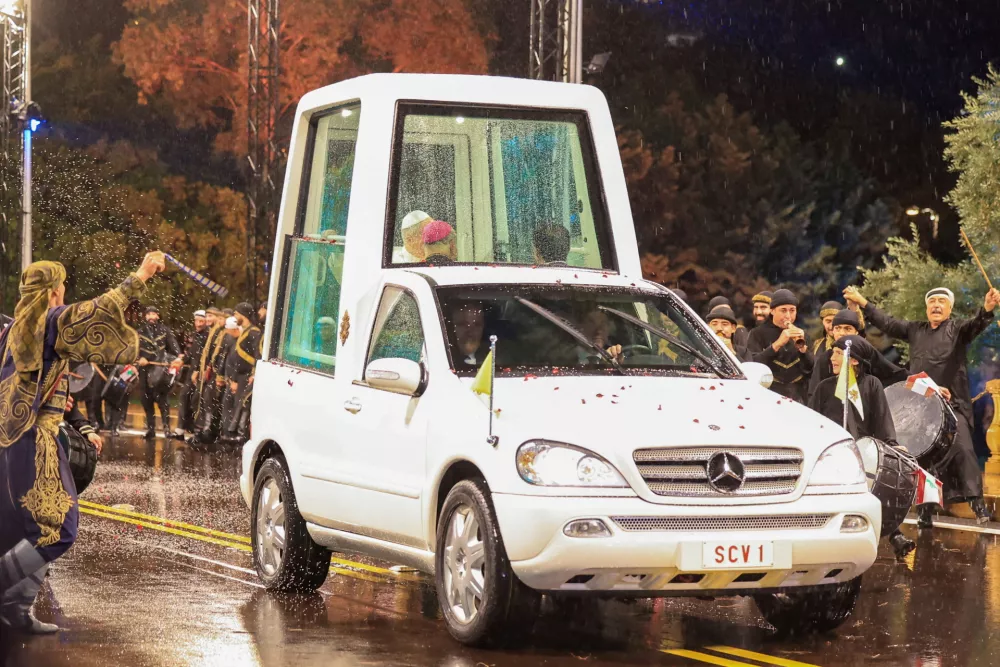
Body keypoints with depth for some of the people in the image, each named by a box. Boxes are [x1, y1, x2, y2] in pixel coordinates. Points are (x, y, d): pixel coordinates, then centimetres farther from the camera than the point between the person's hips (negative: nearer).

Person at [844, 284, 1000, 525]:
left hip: (953, 404, -4)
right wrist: (862, 301, 18)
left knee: (962, 448, -18)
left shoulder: (958, 329, 4)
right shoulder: (914, 330, 16)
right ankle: (925, 509, 12)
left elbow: (976, 324, -14)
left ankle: (976, 501, -18)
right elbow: (886, 323, 20)